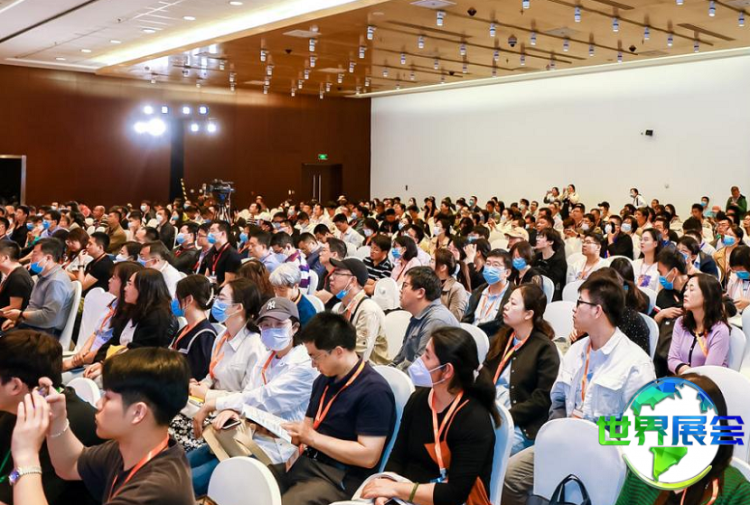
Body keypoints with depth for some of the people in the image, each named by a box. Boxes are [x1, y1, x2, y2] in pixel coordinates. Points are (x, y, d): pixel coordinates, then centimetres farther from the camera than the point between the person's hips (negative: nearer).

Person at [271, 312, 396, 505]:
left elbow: (368, 456, -20)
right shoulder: (323, 380, 15)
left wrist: (313, 438, -17)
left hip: (340, 479, -8)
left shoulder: (374, 390, -14)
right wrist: (285, 430, -2)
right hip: (304, 465, 8)